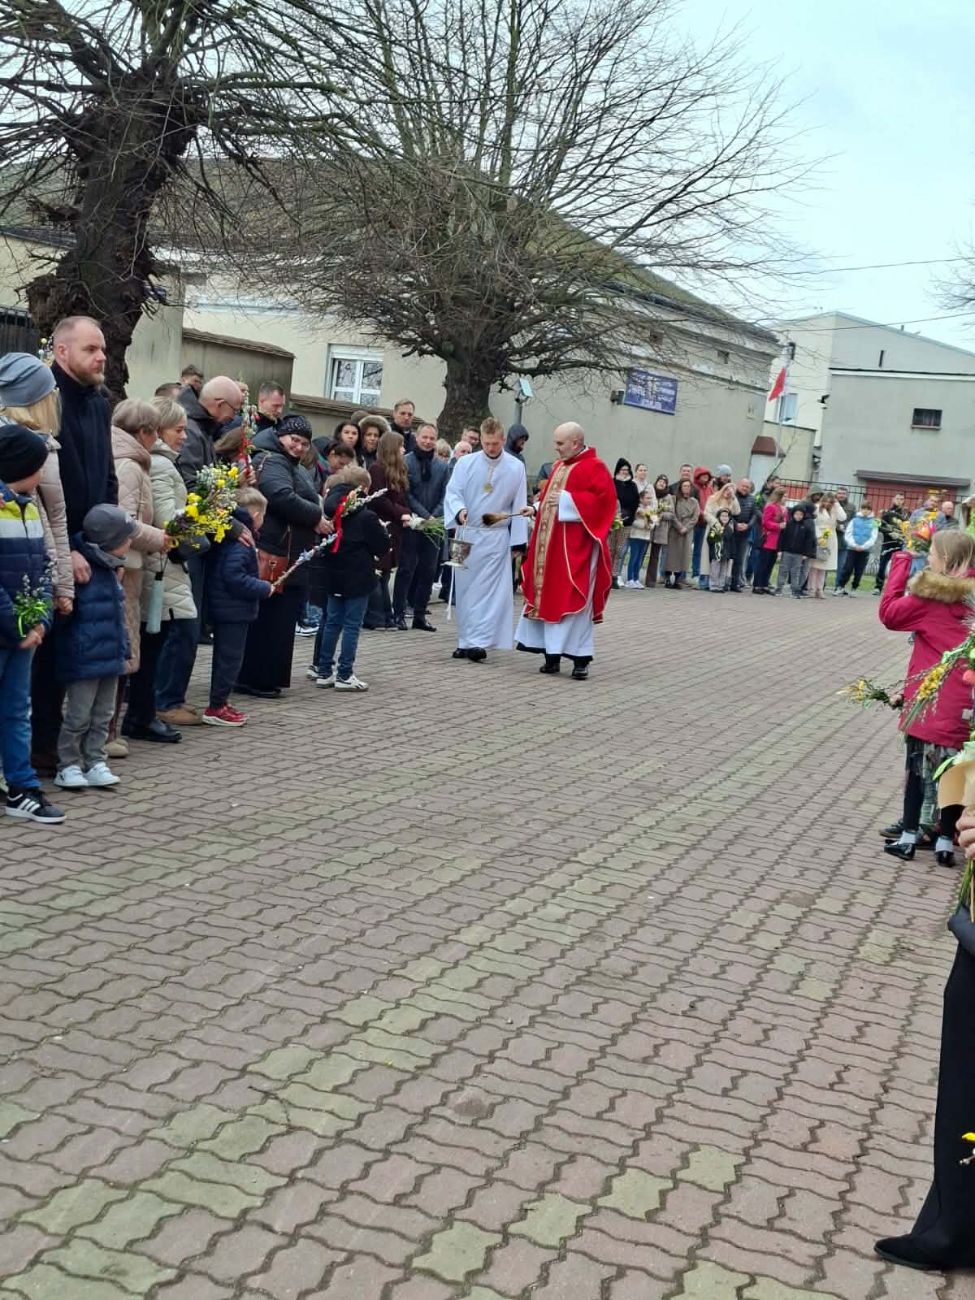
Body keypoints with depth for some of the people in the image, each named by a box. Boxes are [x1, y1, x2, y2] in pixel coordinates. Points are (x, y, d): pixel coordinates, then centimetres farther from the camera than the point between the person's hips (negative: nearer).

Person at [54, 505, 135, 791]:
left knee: (103, 715, 13)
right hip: (84, 658, -8)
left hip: (110, 657, 8)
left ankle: (95, 762, 21)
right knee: (79, 716, 1)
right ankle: (68, 766, 12)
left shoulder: (109, 569, 10)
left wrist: (123, 647, 18)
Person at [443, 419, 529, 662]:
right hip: (467, 534, 2)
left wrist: (518, 542, -2)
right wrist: (459, 510, -27)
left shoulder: (516, 468, -1)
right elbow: (453, 492, -5)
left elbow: (519, 507, 1)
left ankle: (477, 642, -9)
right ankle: (466, 641, 17)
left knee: (490, 591, -8)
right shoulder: (465, 463, 0)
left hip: (496, 537, -2)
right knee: (465, 589, 7)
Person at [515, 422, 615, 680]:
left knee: (573, 599, -7)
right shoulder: (559, 466, 17)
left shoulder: (594, 468, -8)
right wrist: (540, 506, 5)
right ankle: (552, 654, 13)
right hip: (551, 545, 8)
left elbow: (602, 499, -19)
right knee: (550, 597, 7)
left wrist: (565, 500, -19)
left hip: (576, 548, -8)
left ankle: (580, 659, 0)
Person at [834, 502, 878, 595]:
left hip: (865, 551, 1)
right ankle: (840, 587, 7)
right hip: (851, 548, -1)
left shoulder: (873, 523, 5)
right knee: (846, 569, -3)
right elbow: (848, 534, 0)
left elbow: (873, 538, 0)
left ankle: (854, 589, 16)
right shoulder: (854, 520, 5)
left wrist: (863, 546, -14)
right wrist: (854, 545, -14)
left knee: (859, 571, 5)